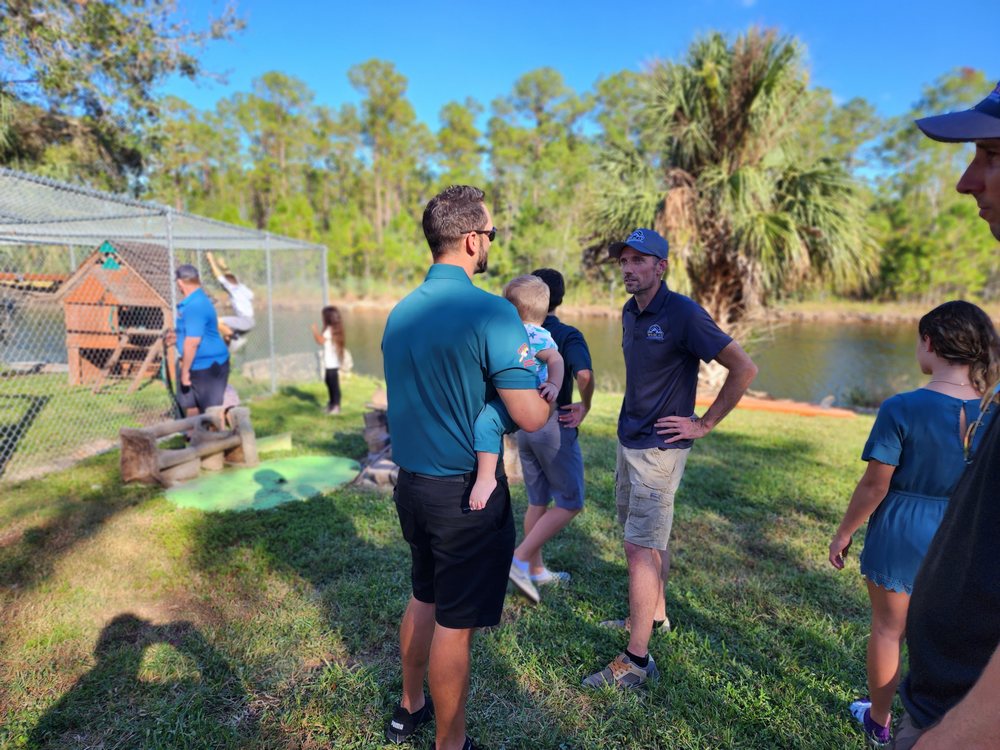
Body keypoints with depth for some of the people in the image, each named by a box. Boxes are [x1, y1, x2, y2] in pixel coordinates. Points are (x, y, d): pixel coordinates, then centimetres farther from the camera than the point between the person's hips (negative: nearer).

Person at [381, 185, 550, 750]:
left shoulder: (399, 313, 4)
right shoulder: (490, 313, -19)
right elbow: (530, 418, -22)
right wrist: (550, 390, 0)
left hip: (411, 484, 8)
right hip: (466, 493, -7)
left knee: (424, 599, 26)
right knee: (455, 624, 9)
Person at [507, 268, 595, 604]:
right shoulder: (568, 335, -12)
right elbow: (584, 374, -29)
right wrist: (585, 406, -12)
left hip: (523, 425, 6)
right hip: (555, 426, -6)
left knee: (537, 501, 17)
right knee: (570, 503, 6)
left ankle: (537, 570, 27)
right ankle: (520, 559, -1)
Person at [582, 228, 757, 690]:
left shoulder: (683, 314, -18)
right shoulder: (630, 313, 7)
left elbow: (744, 368, -17)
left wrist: (705, 424, -14)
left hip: (659, 448, -8)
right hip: (629, 440, 8)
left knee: (640, 547, -6)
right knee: (649, 538, 21)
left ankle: (637, 659, 4)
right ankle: (655, 615, 39)